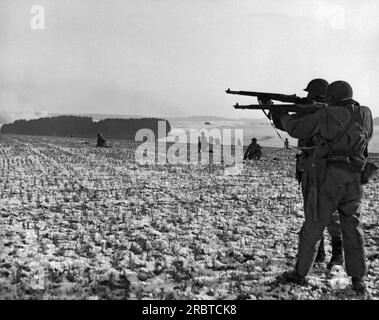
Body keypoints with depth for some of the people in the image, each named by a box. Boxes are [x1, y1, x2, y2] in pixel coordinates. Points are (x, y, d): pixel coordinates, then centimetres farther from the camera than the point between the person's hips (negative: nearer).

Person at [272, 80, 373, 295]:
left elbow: (297, 129, 7)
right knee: (353, 230, 12)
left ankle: (301, 274, 18)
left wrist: (283, 116, 27)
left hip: (328, 178, -3)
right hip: (354, 182, 4)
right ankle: (359, 280, 10)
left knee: (313, 227, 7)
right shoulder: (366, 114, 10)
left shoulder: (327, 115, -1)